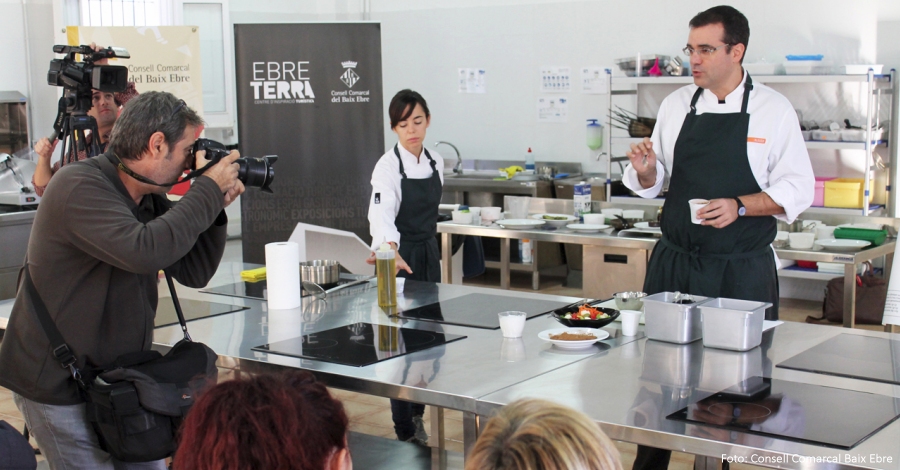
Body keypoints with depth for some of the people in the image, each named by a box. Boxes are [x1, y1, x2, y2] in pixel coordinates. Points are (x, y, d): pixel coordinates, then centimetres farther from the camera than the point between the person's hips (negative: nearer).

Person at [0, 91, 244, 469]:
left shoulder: (149, 199, 5)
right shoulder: (80, 187, -21)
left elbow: (194, 273, 8)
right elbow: (143, 250, -36)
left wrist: (216, 209, -6)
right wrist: (208, 192, -26)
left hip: (115, 377, 8)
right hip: (58, 384, -8)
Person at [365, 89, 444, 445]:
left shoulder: (435, 162, 4)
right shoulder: (389, 166, -17)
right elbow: (381, 213, -34)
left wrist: (430, 250, 18)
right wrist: (388, 250, -52)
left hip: (429, 254, 7)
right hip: (400, 256, -7)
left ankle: (417, 412, 31)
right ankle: (405, 431, 6)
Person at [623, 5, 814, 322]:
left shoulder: (774, 109, -3)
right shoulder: (675, 104, 8)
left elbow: (797, 189, -5)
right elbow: (653, 184, 14)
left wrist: (739, 207, -18)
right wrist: (645, 173, -8)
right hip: (673, 263, 3)